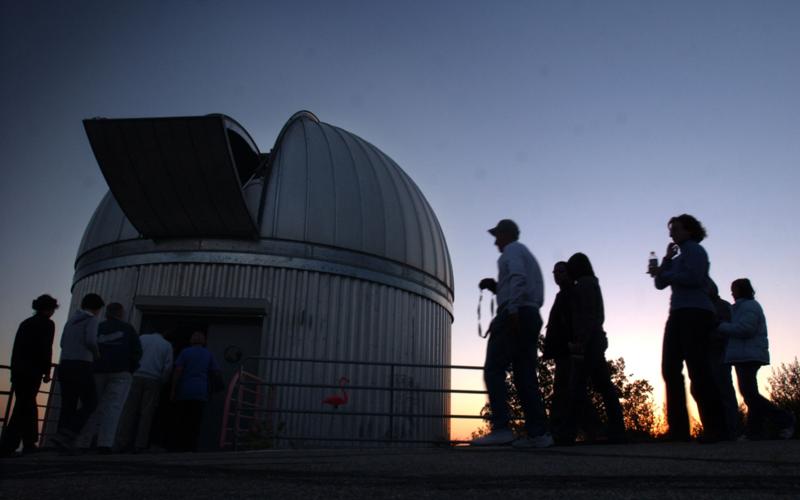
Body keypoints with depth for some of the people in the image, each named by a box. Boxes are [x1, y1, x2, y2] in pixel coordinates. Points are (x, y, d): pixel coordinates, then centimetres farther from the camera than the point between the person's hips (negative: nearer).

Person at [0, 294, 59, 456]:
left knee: (27, 405, 12)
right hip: (32, 370, -7)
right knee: (24, 406, -5)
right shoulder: (47, 324, -3)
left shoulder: (25, 323, 18)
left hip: (18, 369, 7)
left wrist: (15, 371, 19)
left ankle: (29, 444, 13)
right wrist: (47, 371, -7)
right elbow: (46, 348, -12)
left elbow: (16, 348, 16)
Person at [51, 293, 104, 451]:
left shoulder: (72, 319, 18)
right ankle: (65, 435, -15)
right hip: (81, 366, -7)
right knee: (90, 403, 0)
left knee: (68, 405, 8)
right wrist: (96, 353, 2)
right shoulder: (91, 319, -4)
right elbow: (90, 341, -19)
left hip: (65, 364, 7)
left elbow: (64, 343, 24)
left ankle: (64, 441, 0)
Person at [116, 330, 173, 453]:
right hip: (154, 381, 0)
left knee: (130, 411, 3)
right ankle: (140, 445, -2)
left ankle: (123, 443, -1)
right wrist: (161, 382, 8)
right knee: (146, 413, 1)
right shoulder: (167, 345, 12)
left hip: (138, 377, 0)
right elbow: (168, 366, 1)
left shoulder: (142, 338, 13)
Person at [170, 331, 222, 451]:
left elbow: (178, 371, -3)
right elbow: (217, 373, 8)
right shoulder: (209, 354, 12)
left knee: (181, 422, 4)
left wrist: (173, 390, -1)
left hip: (184, 392, -1)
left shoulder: (185, 352, 6)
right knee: (195, 423, 2)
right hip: (201, 393, 1)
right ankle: (192, 448, -5)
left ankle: (182, 447, -1)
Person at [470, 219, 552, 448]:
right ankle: (538, 433, -3)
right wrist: (496, 287, 20)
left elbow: (518, 279, -16)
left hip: (515, 316, -9)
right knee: (525, 376, 3)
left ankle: (501, 428, -21)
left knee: (494, 371, -12)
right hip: (531, 316, 9)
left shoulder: (512, 250, 3)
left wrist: (512, 311, -27)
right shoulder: (528, 256, 31)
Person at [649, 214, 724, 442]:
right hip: (679, 315, 10)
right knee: (670, 370, 4)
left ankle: (714, 428, -11)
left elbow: (693, 277, -18)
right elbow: (660, 284, 16)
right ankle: (679, 429, 5)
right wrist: (667, 259, 9)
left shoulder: (694, 250, -1)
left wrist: (665, 273, -10)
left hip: (695, 313, -9)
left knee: (698, 371, -13)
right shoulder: (679, 258, 25)